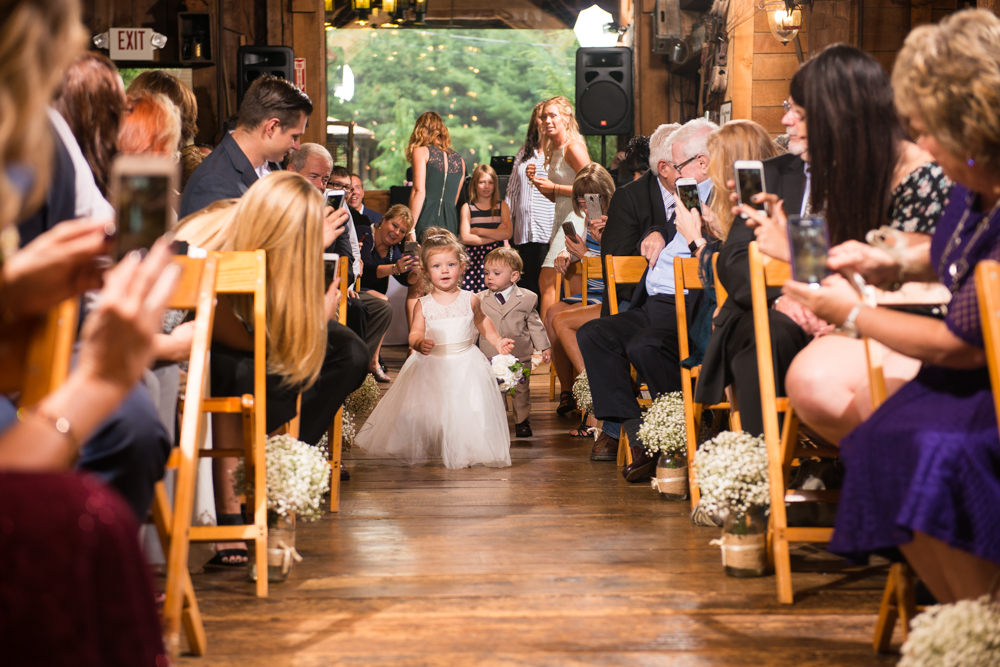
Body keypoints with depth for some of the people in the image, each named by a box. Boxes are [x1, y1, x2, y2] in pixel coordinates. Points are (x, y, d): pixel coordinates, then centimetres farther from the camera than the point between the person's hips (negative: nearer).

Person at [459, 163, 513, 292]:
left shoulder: (502, 206, 12)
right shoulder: (467, 208, 9)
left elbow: (508, 234, -3)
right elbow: (465, 238, -4)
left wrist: (478, 231, -4)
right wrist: (496, 235, -5)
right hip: (473, 257, -1)